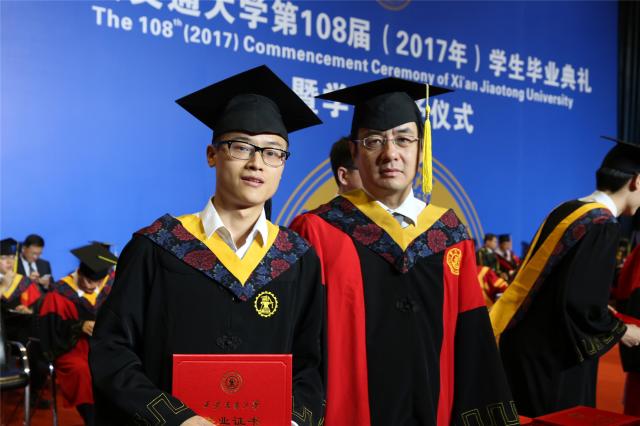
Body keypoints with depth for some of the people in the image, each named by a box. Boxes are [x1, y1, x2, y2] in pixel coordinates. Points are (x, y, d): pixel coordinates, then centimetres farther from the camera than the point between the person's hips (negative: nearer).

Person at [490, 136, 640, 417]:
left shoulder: (567, 209, 7)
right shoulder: (604, 225, -18)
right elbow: (580, 302, -23)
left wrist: (603, 311, 23)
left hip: (530, 342, 8)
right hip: (552, 354, -8)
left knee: (533, 418, 19)